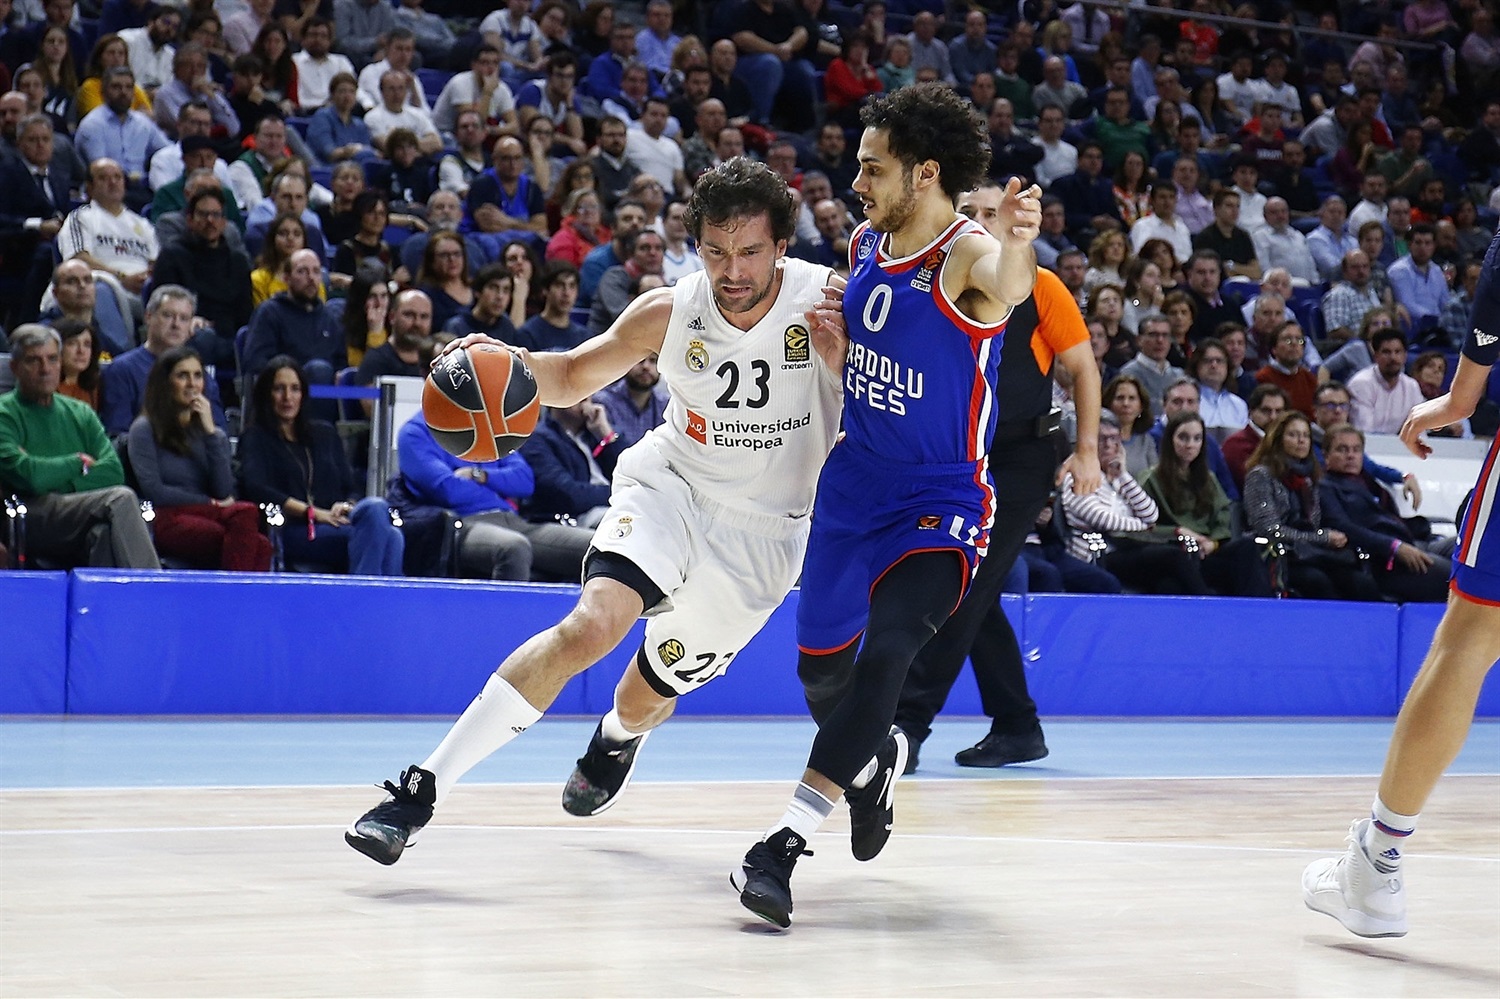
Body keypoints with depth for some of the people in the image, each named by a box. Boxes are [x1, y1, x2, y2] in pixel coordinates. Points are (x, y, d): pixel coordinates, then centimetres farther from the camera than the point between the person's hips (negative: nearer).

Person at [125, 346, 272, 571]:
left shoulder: (210, 431, 22)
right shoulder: (144, 430, 9)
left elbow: (224, 492, 6)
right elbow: (153, 491, -2)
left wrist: (210, 431, 4)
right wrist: (208, 502, 2)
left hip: (206, 518, 5)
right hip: (167, 520, -5)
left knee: (247, 513, -35)